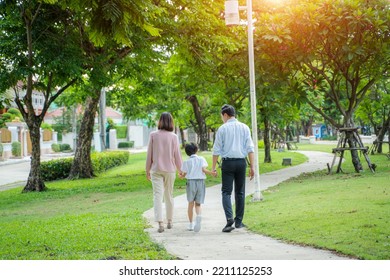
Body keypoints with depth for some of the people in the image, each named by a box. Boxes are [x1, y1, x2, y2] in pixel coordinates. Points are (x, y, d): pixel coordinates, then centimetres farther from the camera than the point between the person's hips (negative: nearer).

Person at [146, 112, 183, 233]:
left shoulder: (153, 135, -5)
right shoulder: (173, 137, -6)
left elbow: (149, 154, 0)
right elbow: (177, 155, -1)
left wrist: (147, 170, 10)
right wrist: (181, 170, 13)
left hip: (156, 170, -1)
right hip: (170, 169, 1)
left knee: (158, 195, -4)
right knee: (169, 195, 15)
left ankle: (160, 222, -17)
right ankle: (169, 221, 26)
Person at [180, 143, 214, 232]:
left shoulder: (186, 161, 4)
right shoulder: (201, 159, 5)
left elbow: (184, 174, 5)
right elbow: (204, 169, -8)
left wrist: (181, 175, 25)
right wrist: (211, 173, 3)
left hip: (191, 182, 0)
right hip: (201, 182, 0)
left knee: (191, 203, 13)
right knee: (198, 204, 6)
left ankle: (191, 224, 14)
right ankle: (199, 216, -27)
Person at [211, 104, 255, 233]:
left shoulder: (222, 128, -1)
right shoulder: (244, 127, 6)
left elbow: (216, 150, -2)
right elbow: (250, 148, 2)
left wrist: (213, 167, 2)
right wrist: (252, 166, 4)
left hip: (228, 162, -3)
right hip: (241, 162, 3)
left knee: (226, 192, -1)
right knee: (240, 192, 11)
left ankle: (229, 218, -21)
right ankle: (238, 221, 15)